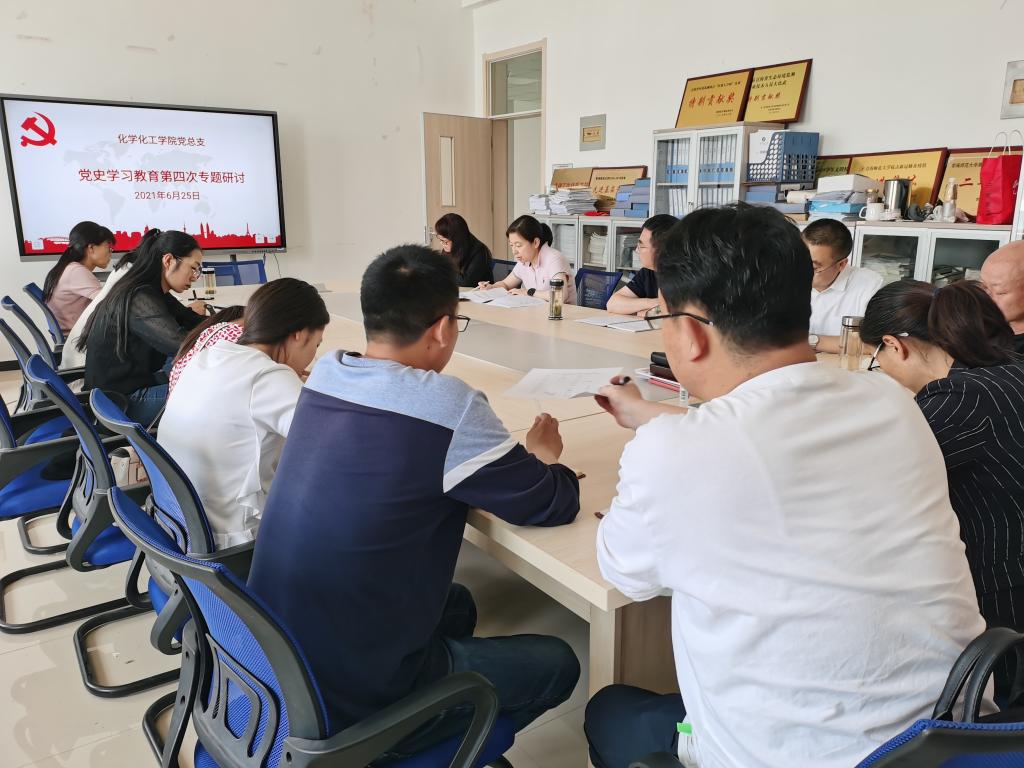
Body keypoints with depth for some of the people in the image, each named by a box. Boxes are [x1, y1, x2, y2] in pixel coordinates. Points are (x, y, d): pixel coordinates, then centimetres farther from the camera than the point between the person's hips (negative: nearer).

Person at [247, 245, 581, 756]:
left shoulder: (324, 374, -3)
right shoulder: (449, 408, -24)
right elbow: (557, 506, -10)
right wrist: (543, 456, 12)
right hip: (350, 699, -7)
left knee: (457, 605, 29)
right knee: (557, 663, 12)